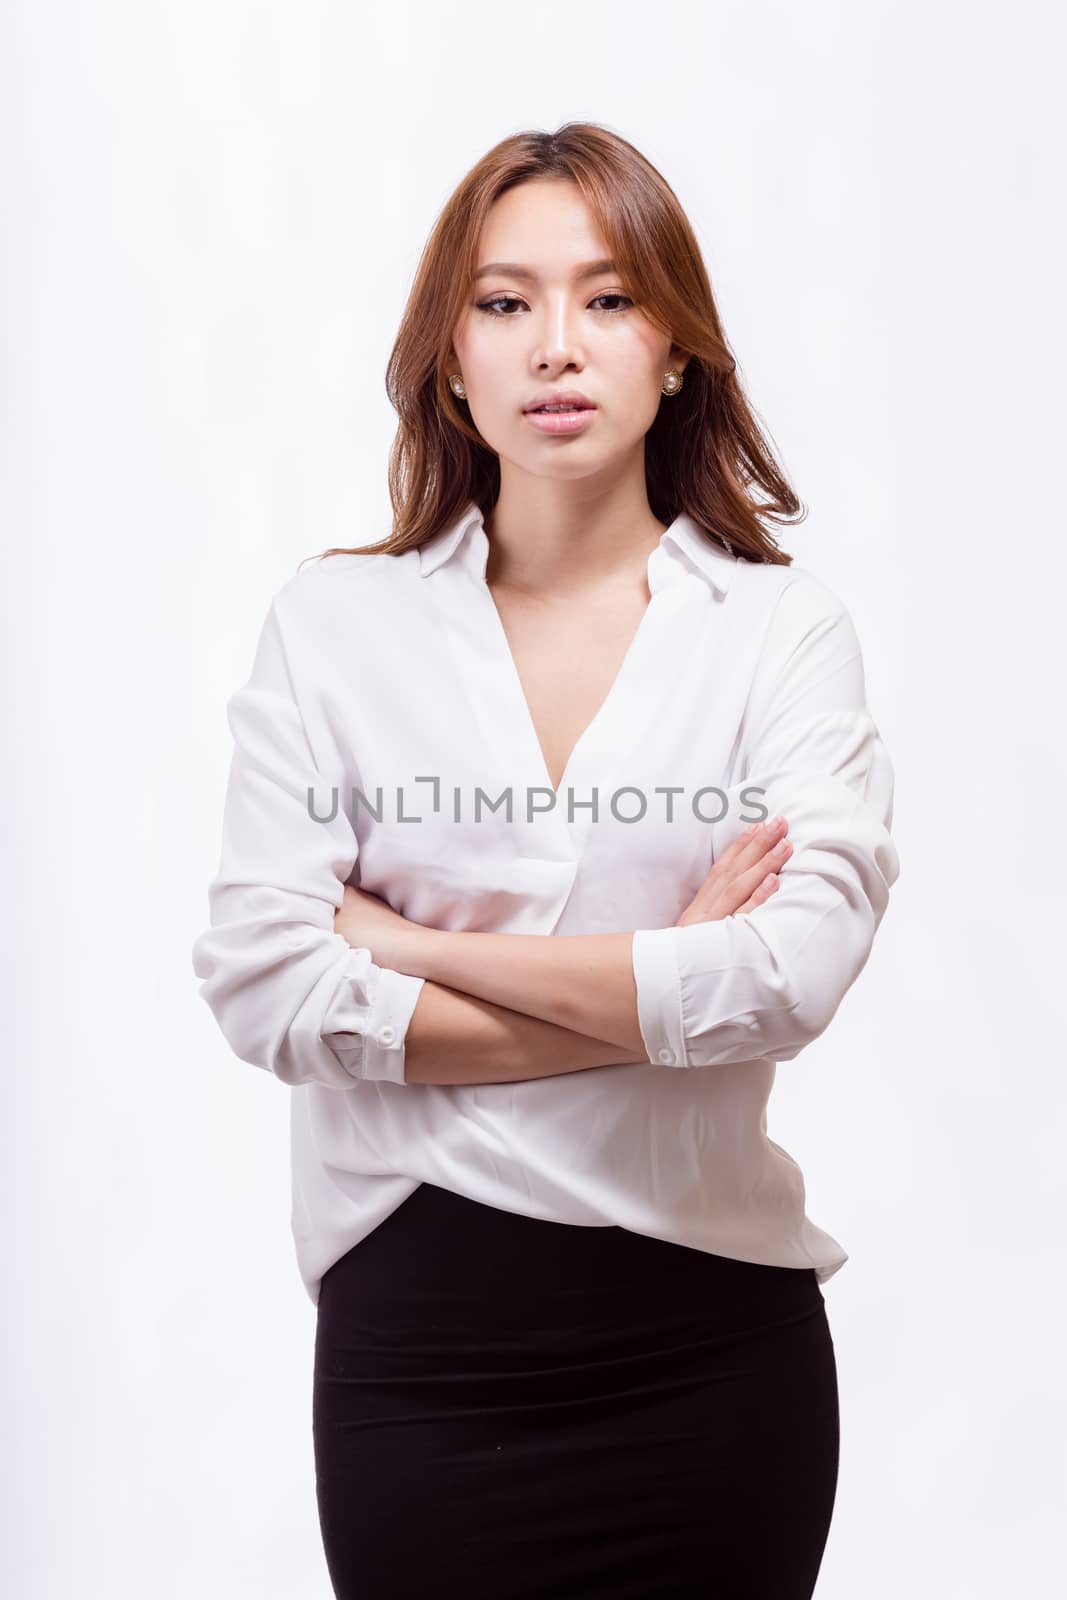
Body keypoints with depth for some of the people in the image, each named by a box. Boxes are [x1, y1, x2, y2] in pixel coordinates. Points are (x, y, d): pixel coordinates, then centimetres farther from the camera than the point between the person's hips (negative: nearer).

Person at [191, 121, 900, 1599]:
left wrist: (404, 941, -11)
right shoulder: (334, 623, 1)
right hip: (420, 1337, 0)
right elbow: (262, 987, -10)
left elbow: (791, 978, -16)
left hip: (712, 1332, 0)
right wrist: (655, 996, -11)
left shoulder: (785, 629, -2)